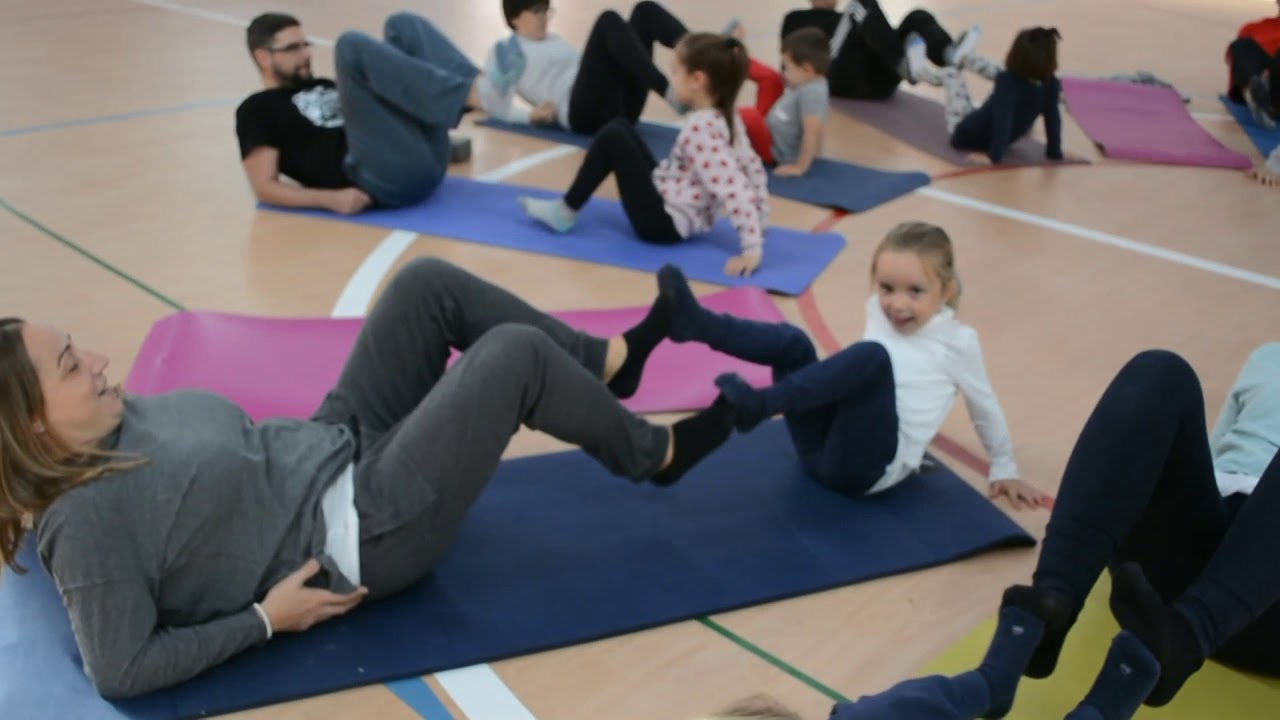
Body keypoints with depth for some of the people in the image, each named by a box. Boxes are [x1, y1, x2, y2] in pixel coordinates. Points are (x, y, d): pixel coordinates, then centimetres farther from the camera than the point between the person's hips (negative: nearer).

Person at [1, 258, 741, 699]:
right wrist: (263, 619, -17)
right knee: (515, 355, -14)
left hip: (337, 448, 9)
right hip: (360, 530, -9)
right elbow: (122, 671, -20)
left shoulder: (117, 420, 4)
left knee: (428, 283, -1)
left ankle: (607, 361, 14)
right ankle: (653, 454, 12)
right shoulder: (88, 517, -21)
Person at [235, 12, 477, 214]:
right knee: (353, 46, -18)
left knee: (404, 24, 4)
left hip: (428, 159, 7)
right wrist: (332, 198, -15)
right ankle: (470, 94, -32)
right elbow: (265, 187, -1)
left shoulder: (323, 87, 33)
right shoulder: (258, 109, 11)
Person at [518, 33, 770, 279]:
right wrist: (759, 221, 15)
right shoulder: (726, 118, 2)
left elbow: (733, 190, -30)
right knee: (619, 127, 13)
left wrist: (752, 248, -32)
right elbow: (753, 168, 9)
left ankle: (565, 212, 1)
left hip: (663, 222, -10)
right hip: (678, 219, 10)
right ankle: (569, 205, 17)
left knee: (611, 138, -12)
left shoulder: (700, 128, -24)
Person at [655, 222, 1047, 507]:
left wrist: (1004, 471, 16)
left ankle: (757, 404, -44)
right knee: (793, 342, -15)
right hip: (824, 444, 6)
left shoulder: (958, 342, -2)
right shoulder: (878, 311, 12)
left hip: (873, 466, -5)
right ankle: (694, 322, -36)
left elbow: (985, 409, 9)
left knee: (872, 355, -32)